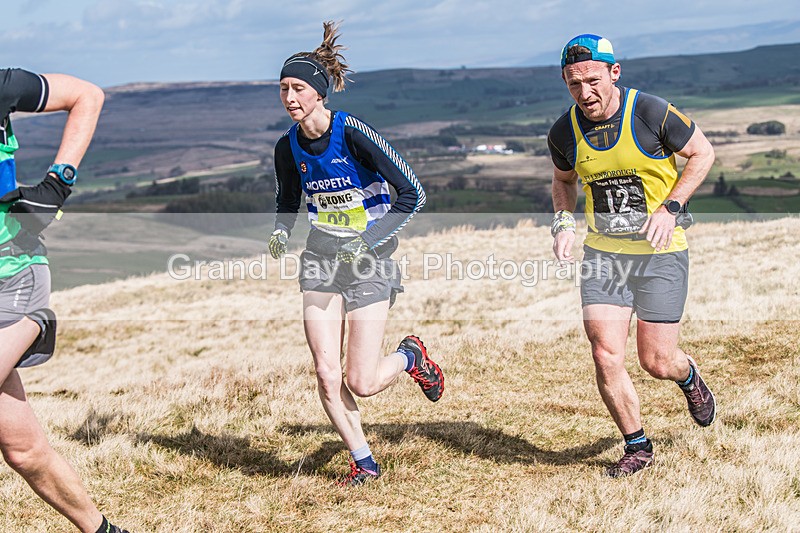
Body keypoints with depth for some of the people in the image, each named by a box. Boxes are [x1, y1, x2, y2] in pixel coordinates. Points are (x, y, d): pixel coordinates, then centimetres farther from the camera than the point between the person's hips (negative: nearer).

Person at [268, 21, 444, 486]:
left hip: (370, 260, -5)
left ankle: (410, 356, 27)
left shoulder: (353, 133, -18)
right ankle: (363, 461, 16)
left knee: (361, 384, -6)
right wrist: (280, 233, -3)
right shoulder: (288, 147, -1)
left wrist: (370, 240, -20)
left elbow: (413, 192, -16)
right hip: (321, 261, 5)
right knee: (326, 375, -3)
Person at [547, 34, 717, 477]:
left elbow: (702, 153, -1)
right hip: (603, 252, 3)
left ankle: (689, 377, 38)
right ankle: (637, 447, 14)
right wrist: (564, 222, -1)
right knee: (605, 356, -7)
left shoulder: (651, 112, -16)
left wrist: (671, 208, -13)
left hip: (661, 250, -3)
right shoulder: (564, 132, -4)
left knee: (656, 362, -1)